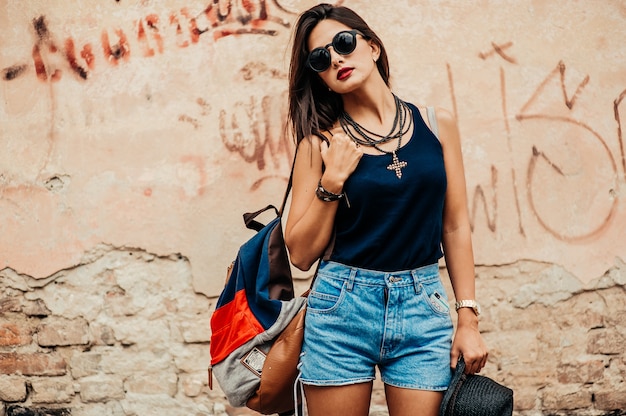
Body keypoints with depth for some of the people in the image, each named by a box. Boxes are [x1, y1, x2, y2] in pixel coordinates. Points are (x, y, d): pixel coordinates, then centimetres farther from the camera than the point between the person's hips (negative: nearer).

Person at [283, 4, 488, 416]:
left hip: (424, 308, 1)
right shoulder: (321, 142, 0)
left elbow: (455, 226, 7)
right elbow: (301, 254, -1)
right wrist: (333, 180, -10)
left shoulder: (436, 123, 4)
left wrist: (468, 318, 3)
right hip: (341, 307, -1)